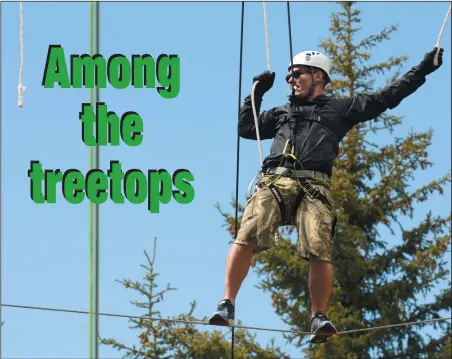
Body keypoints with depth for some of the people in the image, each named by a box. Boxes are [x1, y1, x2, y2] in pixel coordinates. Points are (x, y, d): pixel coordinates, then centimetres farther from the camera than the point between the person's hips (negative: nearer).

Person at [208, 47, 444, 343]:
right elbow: (245, 128, 37)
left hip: (314, 188, -2)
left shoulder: (340, 108, 21)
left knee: (319, 252, -20)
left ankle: (319, 318, -10)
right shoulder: (282, 113, 33)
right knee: (246, 239, -19)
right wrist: (257, 93, 32)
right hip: (275, 182, 2)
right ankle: (227, 305, -18)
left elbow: (385, 98, 18)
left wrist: (423, 70, 15)